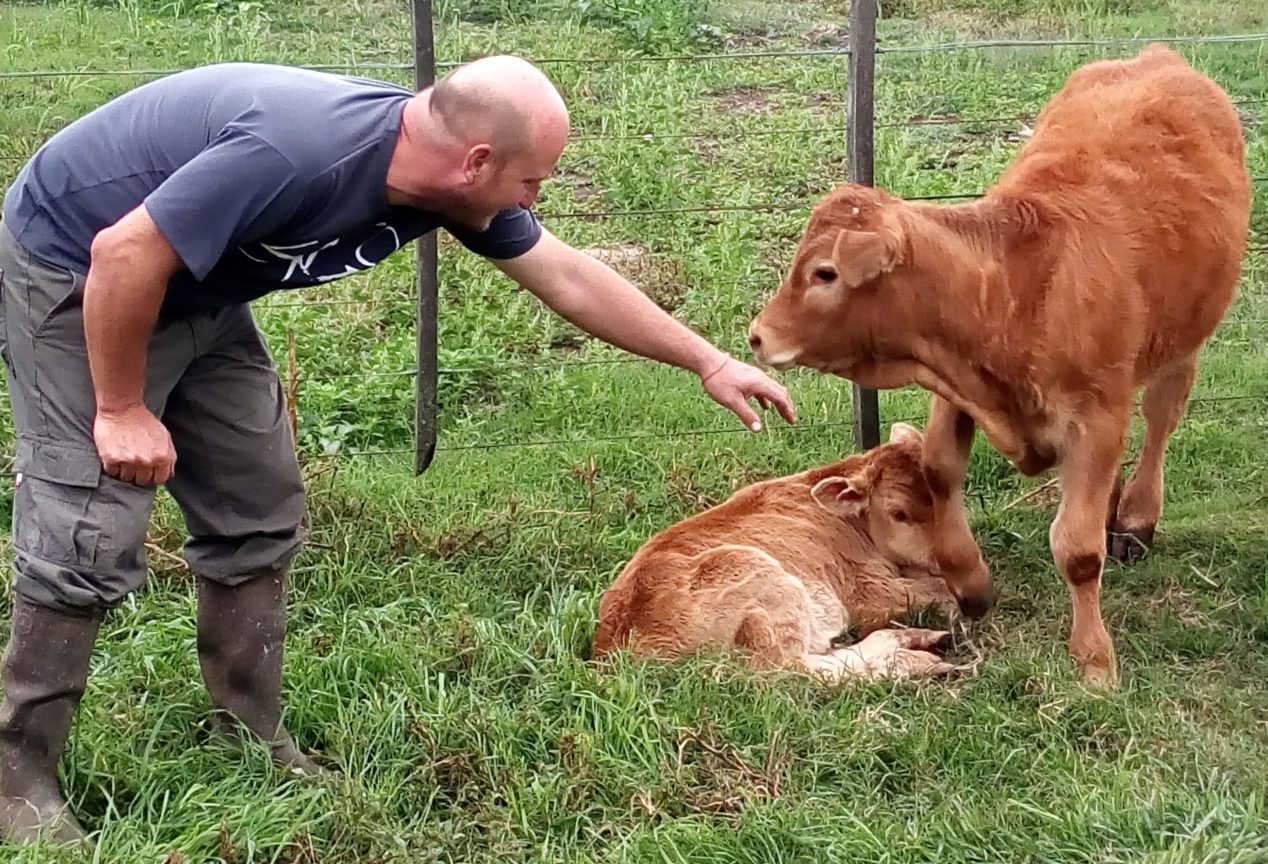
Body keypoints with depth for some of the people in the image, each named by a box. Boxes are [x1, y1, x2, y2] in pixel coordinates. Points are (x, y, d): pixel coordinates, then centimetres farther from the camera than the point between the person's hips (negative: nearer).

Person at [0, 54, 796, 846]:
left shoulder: (450, 180, -10)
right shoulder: (295, 153, -37)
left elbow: (568, 277, 3)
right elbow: (124, 254, -31)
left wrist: (709, 362, 8)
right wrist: (122, 410, -21)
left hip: (194, 295, 9)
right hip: (75, 271, -8)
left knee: (257, 513, 7)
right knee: (93, 535, -12)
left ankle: (254, 742, 18)